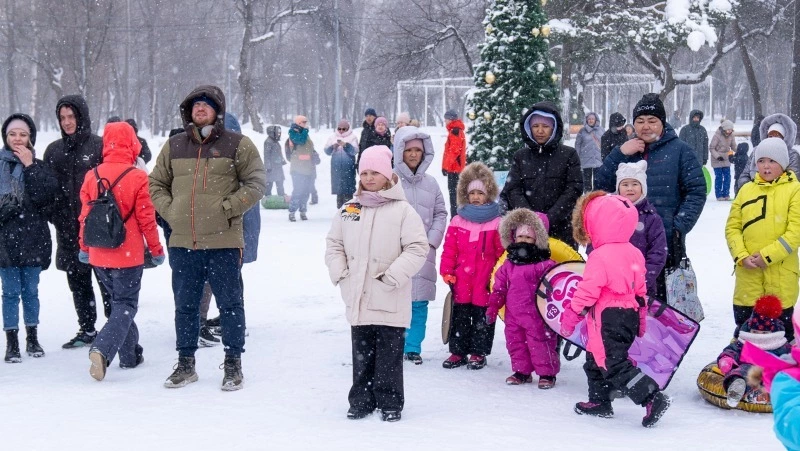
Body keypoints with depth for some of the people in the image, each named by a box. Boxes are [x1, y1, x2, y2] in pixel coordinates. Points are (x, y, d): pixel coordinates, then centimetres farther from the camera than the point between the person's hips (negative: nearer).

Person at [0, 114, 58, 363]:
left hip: (33, 238, 1)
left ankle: (32, 337, 23)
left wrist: (30, 166, -12)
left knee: (30, 290, 10)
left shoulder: (38, 166, 5)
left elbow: (45, 195, -12)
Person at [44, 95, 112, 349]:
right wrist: (53, 217, 1)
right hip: (67, 229, 5)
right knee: (77, 282, 11)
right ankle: (87, 330, 21)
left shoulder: (99, 146, -4)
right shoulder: (53, 151, 11)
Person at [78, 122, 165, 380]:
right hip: (128, 255, -5)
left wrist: (84, 247, 20)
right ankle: (103, 349, -18)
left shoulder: (92, 176, 0)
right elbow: (146, 218, -9)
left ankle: (130, 355, 25)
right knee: (126, 305, 3)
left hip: (99, 255, 5)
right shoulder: (137, 178, -13)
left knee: (119, 300, 20)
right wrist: (156, 250, 3)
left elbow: (85, 215, 7)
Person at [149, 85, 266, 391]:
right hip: (182, 243, 4)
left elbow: (256, 183, -3)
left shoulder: (238, 145, 0)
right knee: (185, 306, 12)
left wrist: (228, 208, -12)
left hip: (223, 242, -3)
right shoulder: (174, 146, 11)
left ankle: (233, 365, 17)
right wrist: (169, 211, 2)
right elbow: (156, 184, 18)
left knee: (230, 305, 5)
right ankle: (185, 364, 24)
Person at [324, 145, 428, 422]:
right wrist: (339, 272, 2)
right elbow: (334, 244, 16)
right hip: (358, 299, 4)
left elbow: (417, 248, -9)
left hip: (390, 301, -4)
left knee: (389, 355, 3)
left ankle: (390, 403, 14)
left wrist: (393, 276, -15)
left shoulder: (402, 210, -6)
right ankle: (361, 401, 23)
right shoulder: (349, 210, 8)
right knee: (361, 354, 13)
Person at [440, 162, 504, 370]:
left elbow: (503, 252, -1)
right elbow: (449, 250, 5)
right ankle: (458, 351, 19)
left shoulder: (497, 223, -2)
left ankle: (478, 353, 15)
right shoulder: (457, 222, 6)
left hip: (485, 282, -3)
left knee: (482, 318, 5)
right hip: (461, 282, 3)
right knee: (459, 317, 10)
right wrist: (447, 271, -2)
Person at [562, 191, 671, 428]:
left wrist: (570, 317, -8)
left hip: (608, 319, -10)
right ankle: (599, 401, 30)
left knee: (613, 364, -7)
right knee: (595, 360, 22)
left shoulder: (600, 257, -18)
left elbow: (587, 292, -18)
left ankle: (652, 398, -15)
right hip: (630, 315, 10)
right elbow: (640, 290, 16)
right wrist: (640, 318, 25)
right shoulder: (633, 253, 9)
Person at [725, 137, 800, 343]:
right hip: (748, 274, 3)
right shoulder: (746, 190, 10)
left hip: (781, 275, -3)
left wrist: (767, 255, -16)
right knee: (743, 327, 11)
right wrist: (741, 256, -8)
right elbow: (732, 227, 8)